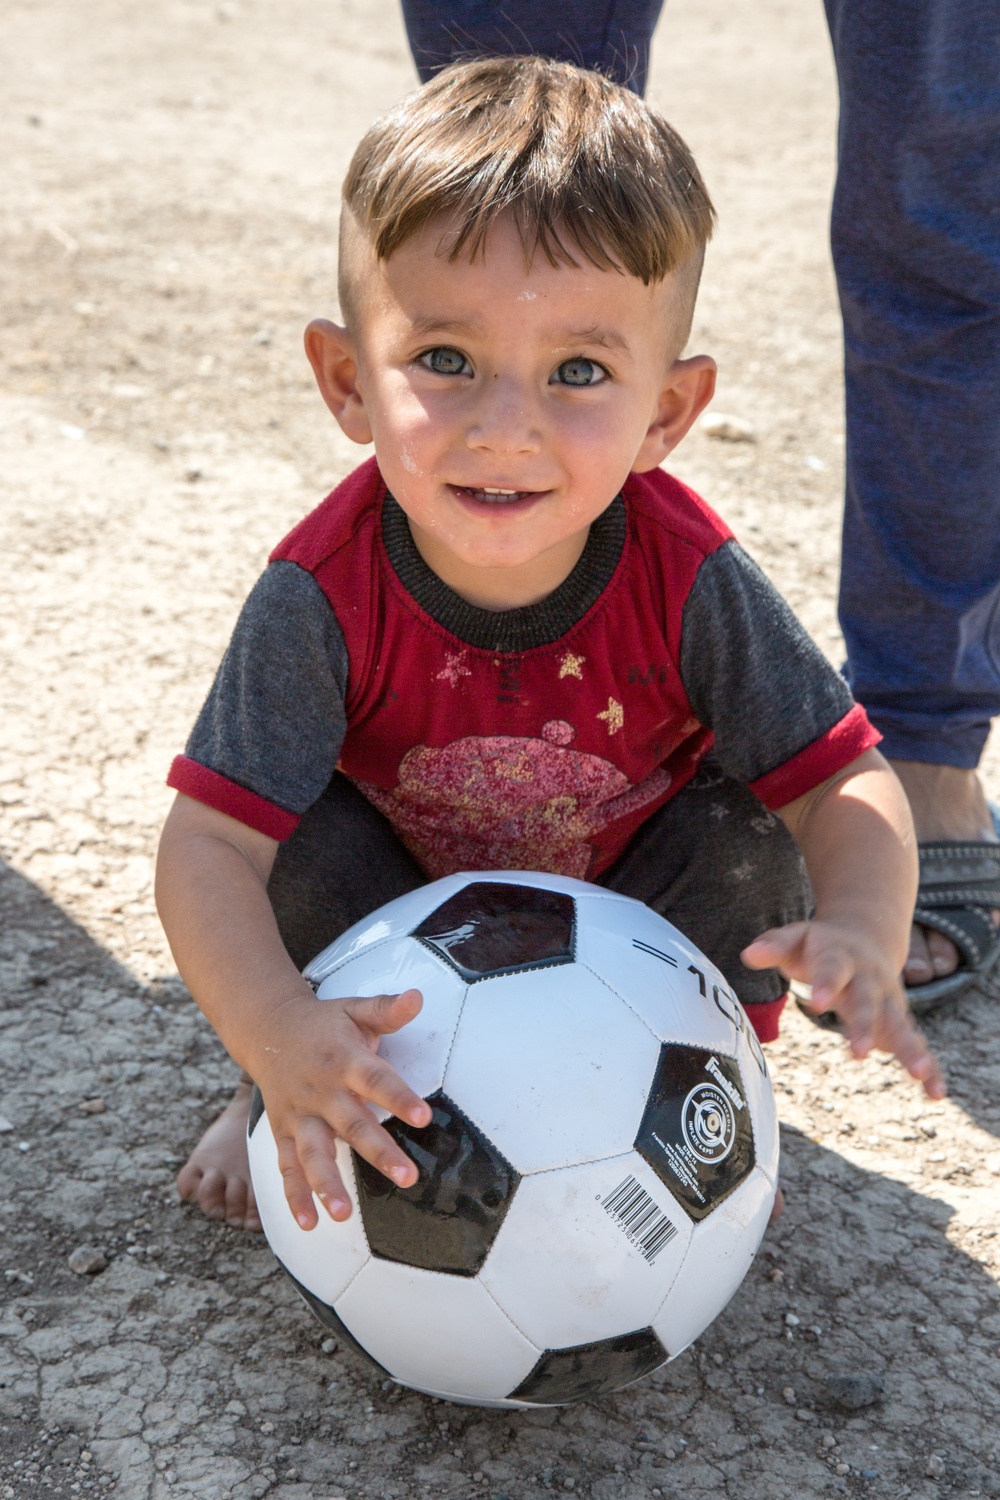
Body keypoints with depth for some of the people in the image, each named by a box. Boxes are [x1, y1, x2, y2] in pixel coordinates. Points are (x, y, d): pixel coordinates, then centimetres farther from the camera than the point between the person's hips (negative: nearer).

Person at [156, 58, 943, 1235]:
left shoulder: (686, 577, -30)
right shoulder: (325, 596, -32)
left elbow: (847, 784, -25)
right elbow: (208, 847, -34)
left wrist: (862, 939, -48)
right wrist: (278, 1042, -53)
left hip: (630, 911, 1)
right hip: (400, 906, 0)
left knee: (748, 843, -25)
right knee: (312, 840, -29)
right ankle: (287, 1107, 2)